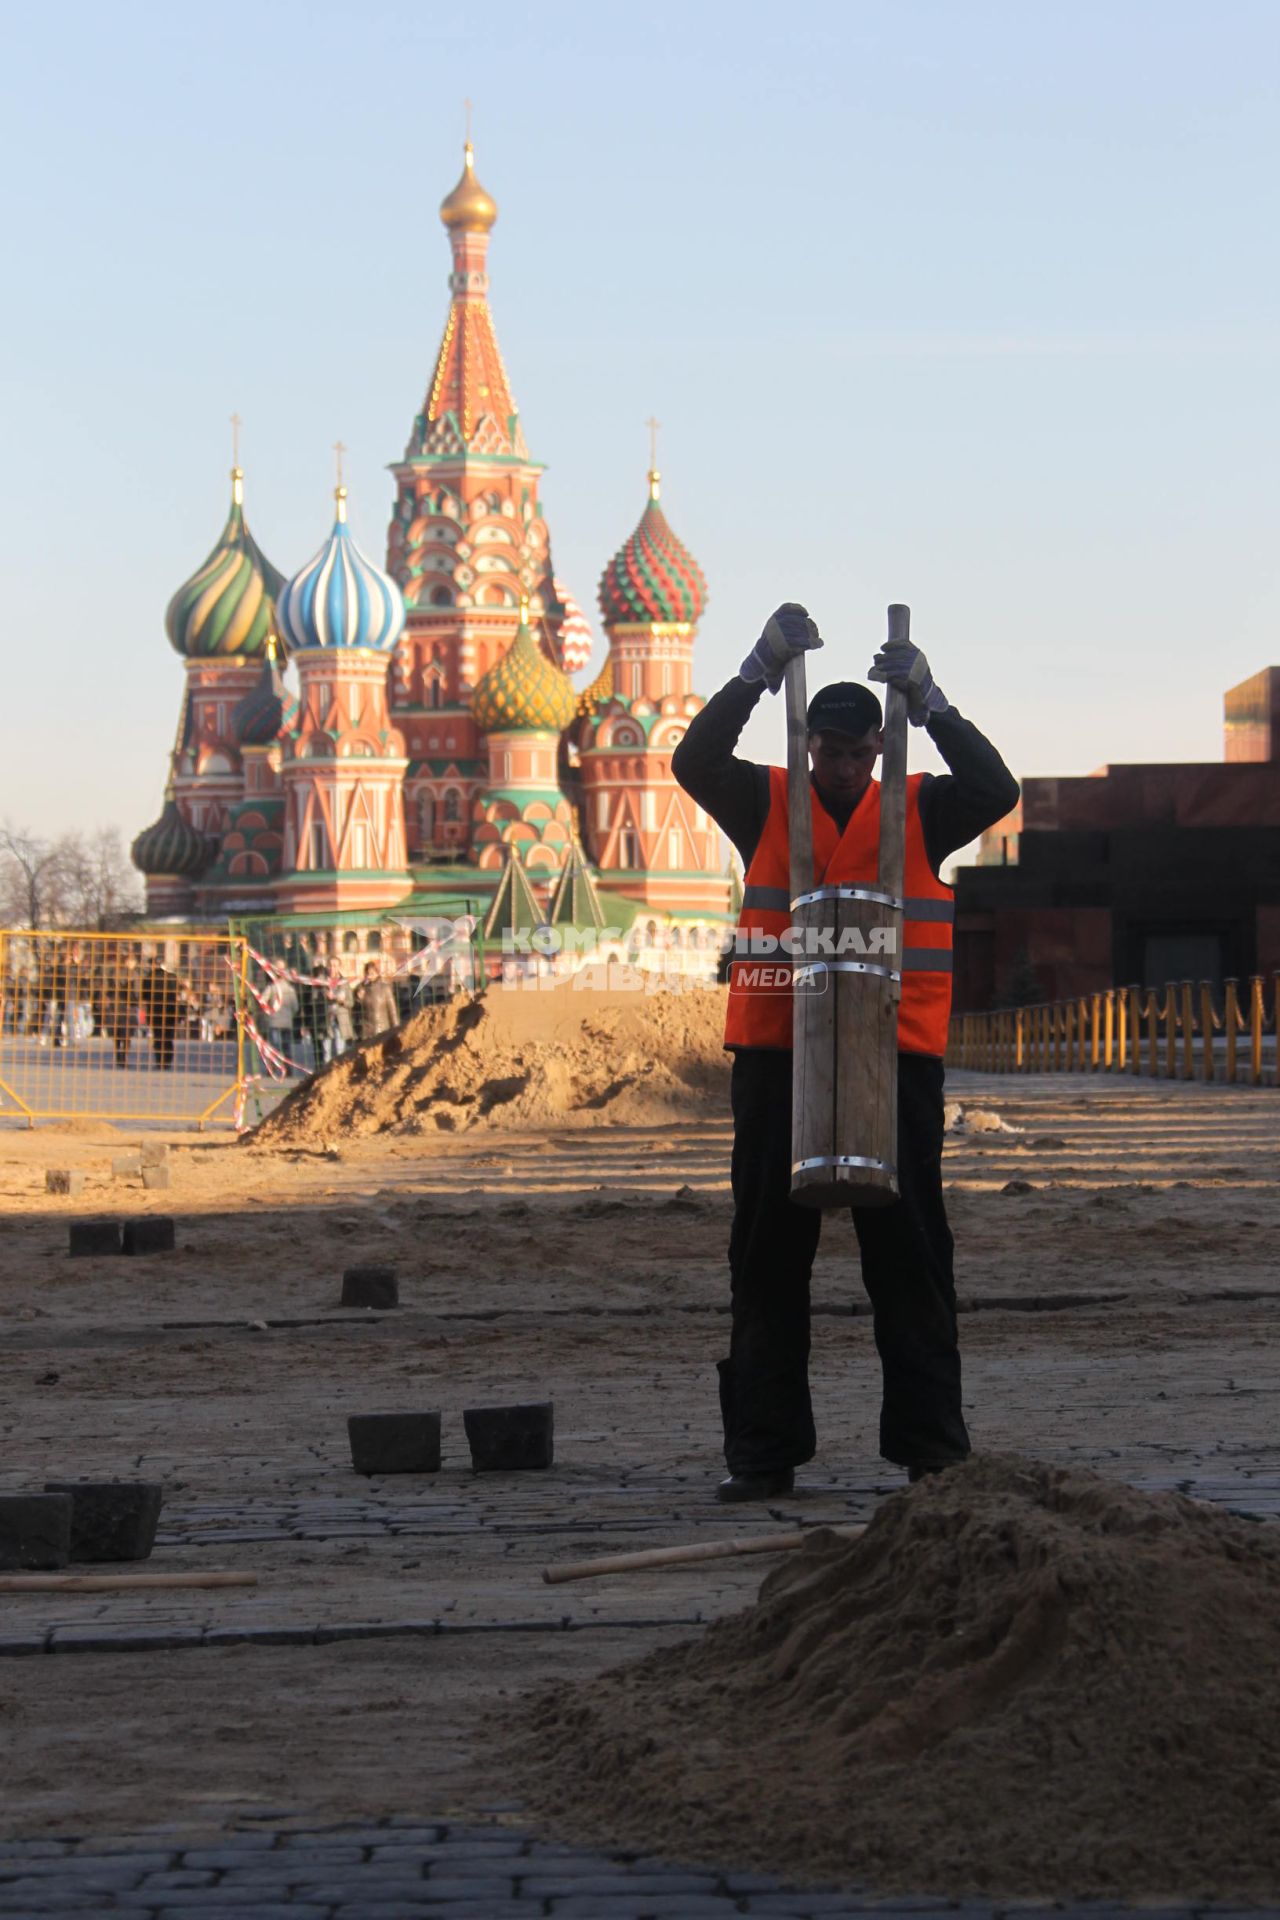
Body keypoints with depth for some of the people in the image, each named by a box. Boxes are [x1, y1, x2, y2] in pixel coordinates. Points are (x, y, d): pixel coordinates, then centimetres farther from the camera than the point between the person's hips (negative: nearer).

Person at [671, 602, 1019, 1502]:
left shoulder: (918, 812, 7)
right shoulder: (767, 805, 7)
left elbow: (996, 790, -9)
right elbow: (696, 761, -9)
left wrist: (928, 702, -18)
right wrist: (761, 671, -17)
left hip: (897, 1060, -1)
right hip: (777, 1056, 1)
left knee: (910, 1257, 1)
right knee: (769, 1259, 3)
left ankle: (933, 1447, 5)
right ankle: (763, 1452, 8)